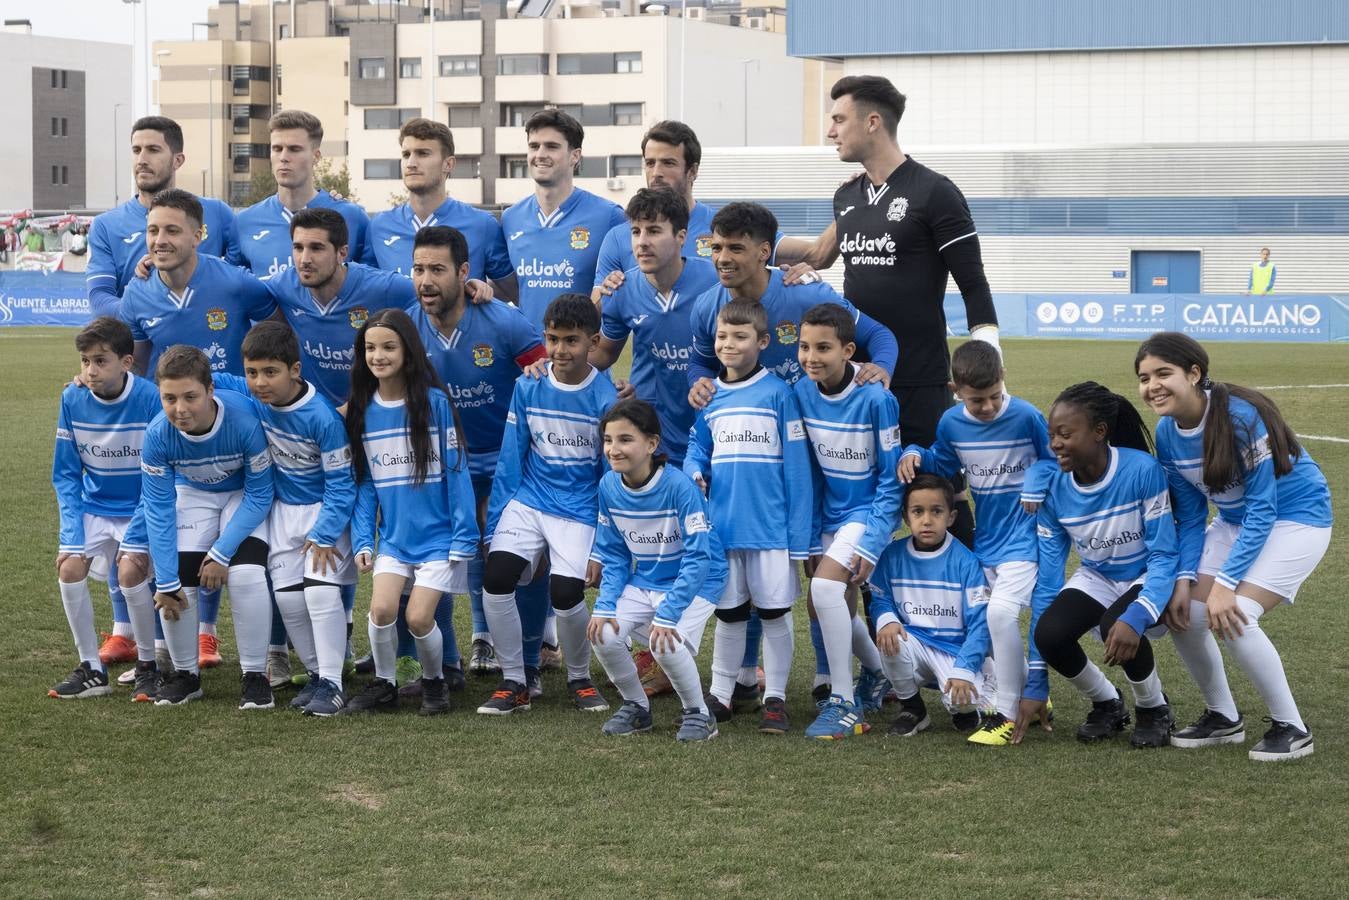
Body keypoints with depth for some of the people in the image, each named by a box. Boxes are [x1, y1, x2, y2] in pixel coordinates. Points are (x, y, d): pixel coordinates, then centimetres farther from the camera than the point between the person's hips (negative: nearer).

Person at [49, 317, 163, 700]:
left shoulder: (149, 399, -20)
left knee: (130, 570, -25)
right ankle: (91, 669, -2)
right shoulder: (73, 399, -9)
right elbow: (65, 474, 0)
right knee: (69, 567, -17)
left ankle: (148, 665, -2)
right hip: (93, 507, 4)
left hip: (141, 508, -4)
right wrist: (72, 531, -11)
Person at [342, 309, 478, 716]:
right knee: (381, 609, -14)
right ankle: (384, 685, 9)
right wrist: (363, 540, 0)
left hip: (438, 535, -3)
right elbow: (364, 482, 8)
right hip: (392, 535, 3)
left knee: (419, 617, -10)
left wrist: (464, 537, -10)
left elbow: (456, 470, -7)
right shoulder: (362, 410, 4)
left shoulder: (434, 403, -8)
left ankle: (434, 681, 18)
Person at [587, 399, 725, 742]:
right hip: (641, 582, 5)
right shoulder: (609, 486, -7)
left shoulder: (679, 486, -24)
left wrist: (667, 614, -29)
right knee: (603, 635, -18)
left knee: (666, 643, -29)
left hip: (694, 583, -5)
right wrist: (604, 605, -11)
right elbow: (614, 555, 3)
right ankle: (636, 707, 9)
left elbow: (698, 558, -24)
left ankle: (698, 713, -1)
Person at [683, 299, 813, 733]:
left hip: (770, 528, -4)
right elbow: (697, 450, 16)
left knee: (774, 612, 4)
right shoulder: (709, 396, 6)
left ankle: (775, 697, 14)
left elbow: (796, 466, -7)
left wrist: (799, 533, -10)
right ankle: (721, 693, 24)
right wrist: (693, 475, -9)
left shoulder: (778, 393, -7)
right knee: (728, 612, 14)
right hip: (721, 526, 4)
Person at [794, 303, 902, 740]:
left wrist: (872, 544, -18)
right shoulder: (803, 393, -6)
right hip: (830, 513, 6)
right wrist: (812, 539, 3)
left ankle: (844, 703, -14)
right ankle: (878, 675, 39)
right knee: (829, 605, 10)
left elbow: (891, 478, -14)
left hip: (868, 511, -6)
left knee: (825, 586, -25)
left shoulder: (876, 399, -21)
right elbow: (809, 471, 4)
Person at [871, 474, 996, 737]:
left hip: (957, 649, -3)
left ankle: (962, 709, 11)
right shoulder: (893, 555, -3)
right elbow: (880, 599, 7)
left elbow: (979, 623, -13)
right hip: (916, 646, 3)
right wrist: (887, 620, -18)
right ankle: (911, 709, -4)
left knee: (964, 701, -31)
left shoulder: (966, 562, -12)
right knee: (891, 640, -31)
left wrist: (963, 670, -23)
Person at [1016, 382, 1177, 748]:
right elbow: (1046, 581, -10)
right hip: (1097, 579, 4)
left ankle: (1154, 709, -5)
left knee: (1117, 627, -36)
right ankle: (1107, 704, 3)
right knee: (1049, 634, -27)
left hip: (1151, 580, -4)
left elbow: (1164, 557, -22)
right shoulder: (1052, 489, -13)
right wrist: (1035, 686, -11)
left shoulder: (1143, 471, -26)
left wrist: (1134, 618, -43)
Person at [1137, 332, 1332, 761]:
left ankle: (1291, 728, -7)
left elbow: (1262, 510, -26)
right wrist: (1184, 578, -14)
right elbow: (1189, 516, 0)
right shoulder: (1167, 434, -8)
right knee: (1184, 612, -8)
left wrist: (1225, 583, -29)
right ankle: (1223, 717, 14)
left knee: (1233, 616, -24)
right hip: (1235, 521, 7)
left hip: (1295, 516, -7)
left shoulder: (1240, 417, -29)